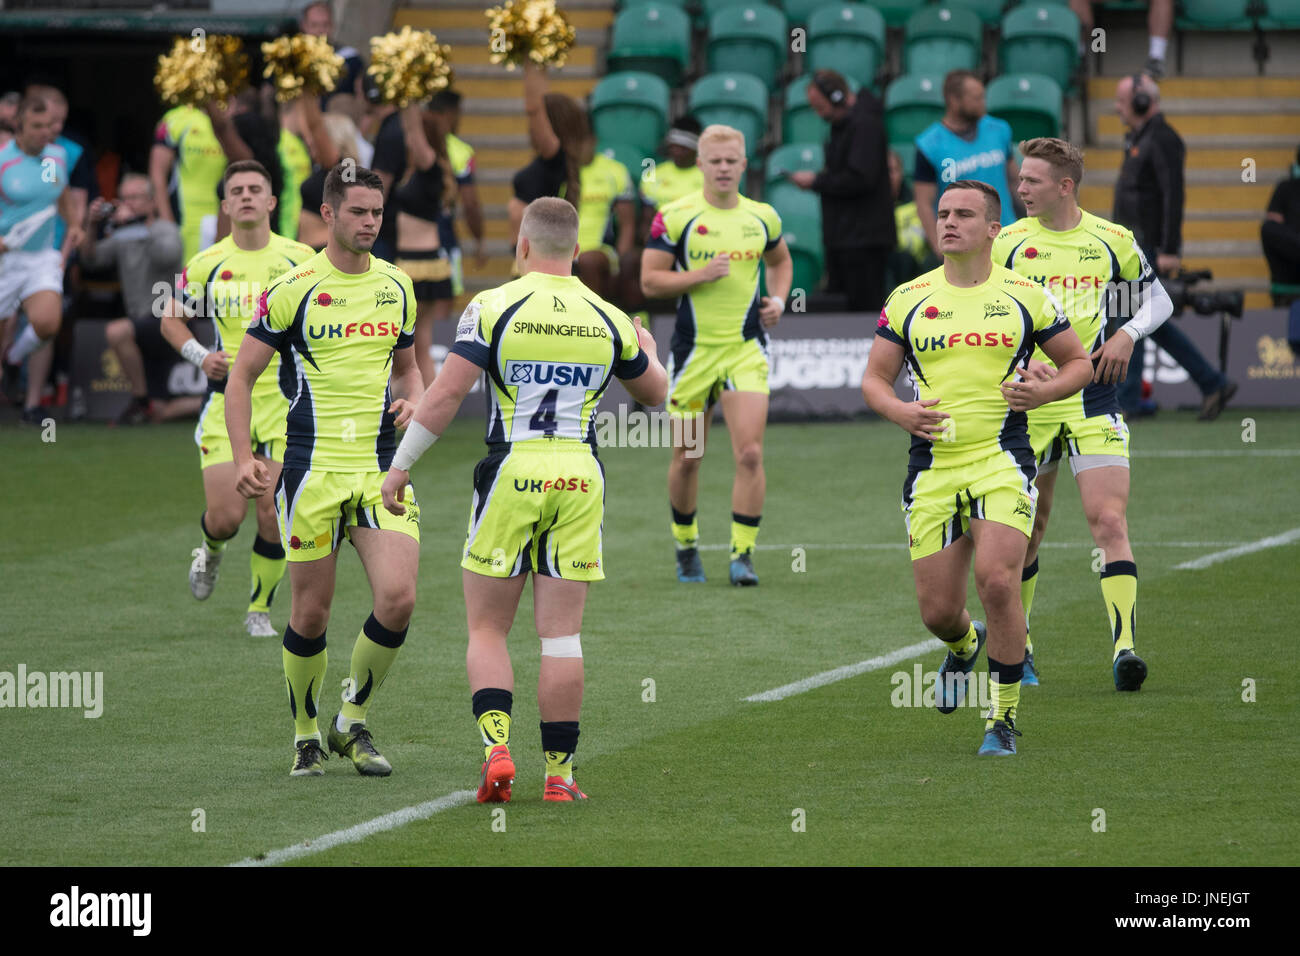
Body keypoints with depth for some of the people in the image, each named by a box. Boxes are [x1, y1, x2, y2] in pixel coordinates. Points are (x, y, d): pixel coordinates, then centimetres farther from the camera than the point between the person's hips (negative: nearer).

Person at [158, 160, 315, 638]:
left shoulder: (301, 258, 0)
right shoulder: (206, 264, 1)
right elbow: (171, 318, 14)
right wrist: (200, 356, -3)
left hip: (283, 401, 0)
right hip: (226, 400, 0)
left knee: (273, 516, -4)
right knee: (226, 516, -8)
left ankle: (259, 608, 16)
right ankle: (211, 551, 30)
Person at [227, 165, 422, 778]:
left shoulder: (395, 286, 10)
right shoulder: (293, 289, -4)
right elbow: (242, 376, 0)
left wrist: (410, 400, 2)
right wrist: (243, 458, -11)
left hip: (382, 468, 3)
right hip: (313, 469, -3)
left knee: (398, 599, -12)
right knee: (311, 614, 1)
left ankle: (352, 725, 7)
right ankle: (305, 738, 20)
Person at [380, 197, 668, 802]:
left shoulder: (494, 307, -5)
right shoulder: (608, 320, 6)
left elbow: (446, 393, -11)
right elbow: (654, 393, 21)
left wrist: (400, 466, -3)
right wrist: (649, 350, 43)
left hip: (512, 472, -2)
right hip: (580, 479, 2)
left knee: (487, 631, 7)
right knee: (561, 635, 6)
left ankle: (496, 748, -13)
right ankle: (559, 771, 5)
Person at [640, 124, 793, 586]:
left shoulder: (763, 217, 6)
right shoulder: (675, 216, -6)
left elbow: (780, 260, 25)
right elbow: (650, 281, -6)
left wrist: (778, 299, 6)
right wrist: (701, 275, -18)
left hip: (746, 346, 1)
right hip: (693, 348, -1)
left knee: (750, 453, -12)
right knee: (686, 458, 7)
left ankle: (742, 554, -5)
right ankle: (685, 545, 29)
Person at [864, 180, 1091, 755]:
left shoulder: (1024, 295, 4)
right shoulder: (908, 299, 8)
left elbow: (1078, 362, 11)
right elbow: (873, 378, 13)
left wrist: (1042, 391, -9)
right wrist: (900, 412, -9)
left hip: (1002, 459, -2)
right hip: (933, 465, 2)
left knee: (997, 580, -21)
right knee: (937, 611, 2)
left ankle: (1003, 718, -5)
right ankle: (964, 647, 42)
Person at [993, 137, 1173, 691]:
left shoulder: (1112, 241, 3)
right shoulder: (1008, 242, 2)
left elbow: (1158, 299, 16)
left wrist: (1127, 335, -3)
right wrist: (1023, 361, -16)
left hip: (1092, 396, -1)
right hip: (1025, 398, 1)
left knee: (1110, 521, -13)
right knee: (1027, 527, 8)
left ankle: (1124, 648, -18)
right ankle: (1015, 645, 26)